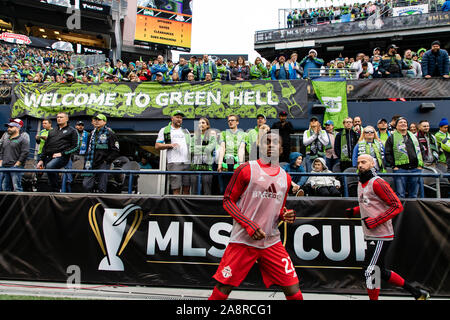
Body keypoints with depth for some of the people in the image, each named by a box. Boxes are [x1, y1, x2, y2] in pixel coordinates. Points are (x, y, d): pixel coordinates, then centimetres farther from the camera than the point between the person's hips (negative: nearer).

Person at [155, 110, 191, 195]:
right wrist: (170, 145, -7)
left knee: (187, 188, -1)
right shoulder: (164, 130, 15)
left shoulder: (185, 131, 26)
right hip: (174, 162, -3)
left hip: (187, 162, 4)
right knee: (176, 189, -10)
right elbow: (157, 146, 8)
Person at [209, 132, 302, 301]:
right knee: (221, 292, -1)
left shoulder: (285, 177, 13)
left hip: (272, 243, 4)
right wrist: (249, 225, -14)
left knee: (294, 292, 3)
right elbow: (228, 200, -3)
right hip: (243, 241, -4)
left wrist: (285, 215, 0)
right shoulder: (246, 169, -3)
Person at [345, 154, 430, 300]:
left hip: (381, 235, -9)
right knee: (381, 271, 16)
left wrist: (375, 221, -21)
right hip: (370, 236, 9)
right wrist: (354, 211, 9)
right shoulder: (360, 184, 14)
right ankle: (418, 293, 30)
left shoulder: (377, 183, -14)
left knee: (369, 269, -7)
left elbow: (397, 206, -17)